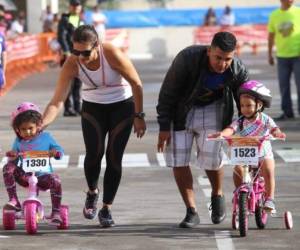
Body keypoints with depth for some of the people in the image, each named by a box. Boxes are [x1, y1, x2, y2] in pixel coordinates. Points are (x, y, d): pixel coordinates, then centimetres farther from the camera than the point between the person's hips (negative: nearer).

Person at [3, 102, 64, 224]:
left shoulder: (45, 137, 5)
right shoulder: (19, 141, 8)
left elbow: (60, 151, 7)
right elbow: (14, 161, 7)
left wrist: (55, 152, -18)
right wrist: (12, 156, -17)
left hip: (43, 175, -2)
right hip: (24, 176, 2)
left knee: (55, 180, -34)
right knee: (8, 168, -23)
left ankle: (56, 212, -25)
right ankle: (14, 201, -21)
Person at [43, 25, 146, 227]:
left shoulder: (112, 55, -28)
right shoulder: (71, 65, -21)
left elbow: (136, 84, -16)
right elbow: (57, 101, -24)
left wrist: (139, 116, -13)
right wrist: (40, 123, -40)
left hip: (122, 106, -2)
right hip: (93, 107, 2)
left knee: (114, 157, -8)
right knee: (94, 153, -16)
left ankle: (106, 209, 4)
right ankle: (92, 192, 14)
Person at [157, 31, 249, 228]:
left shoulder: (238, 70, -22)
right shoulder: (187, 59, -31)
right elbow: (168, 92, -19)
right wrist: (164, 127, -16)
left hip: (212, 108, 1)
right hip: (181, 110, -1)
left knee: (211, 157, -12)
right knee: (178, 159, -7)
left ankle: (217, 195, 20)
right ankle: (192, 212, 4)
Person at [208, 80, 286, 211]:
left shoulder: (265, 120, -5)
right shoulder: (240, 122, -4)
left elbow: (274, 129, -21)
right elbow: (231, 129, -21)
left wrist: (277, 133, -46)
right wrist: (221, 134, -43)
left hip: (263, 154, -1)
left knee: (268, 171, -27)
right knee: (237, 170, -24)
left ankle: (269, 198, -16)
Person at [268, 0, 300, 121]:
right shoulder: (274, 15, 5)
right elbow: (271, 36, 12)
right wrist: (270, 54, 12)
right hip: (282, 56, 2)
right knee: (283, 85, 4)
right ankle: (287, 112, 13)